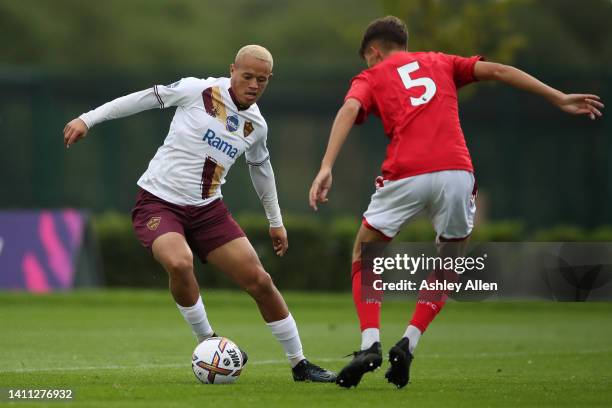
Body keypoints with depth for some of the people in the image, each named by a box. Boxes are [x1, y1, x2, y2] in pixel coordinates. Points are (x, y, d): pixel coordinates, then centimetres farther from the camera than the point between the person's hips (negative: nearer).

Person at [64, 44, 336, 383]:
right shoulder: (198, 91, -11)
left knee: (260, 281, -1)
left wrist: (275, 221, 32)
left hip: (207, 209, 5)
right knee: (180, 263, -35)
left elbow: (261, 168, 24)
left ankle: (300, 364, 14)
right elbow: (144, 98, -2)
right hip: (158, 202, -5)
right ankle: (207, 342, -12)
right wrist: (88, 119, -4)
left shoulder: (256, 125, 6)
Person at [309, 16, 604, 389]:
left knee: (364, 260, 16)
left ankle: (370, 347, -1)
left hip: (406, 176, -2)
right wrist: (560, 99, 15)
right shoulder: (440, 63, 26)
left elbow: (349, 110, -3)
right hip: (456, 170, 2)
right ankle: (407, 345, 6)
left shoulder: (370, 78, 18)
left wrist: (326, 169, -14)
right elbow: (497, 71, 15)